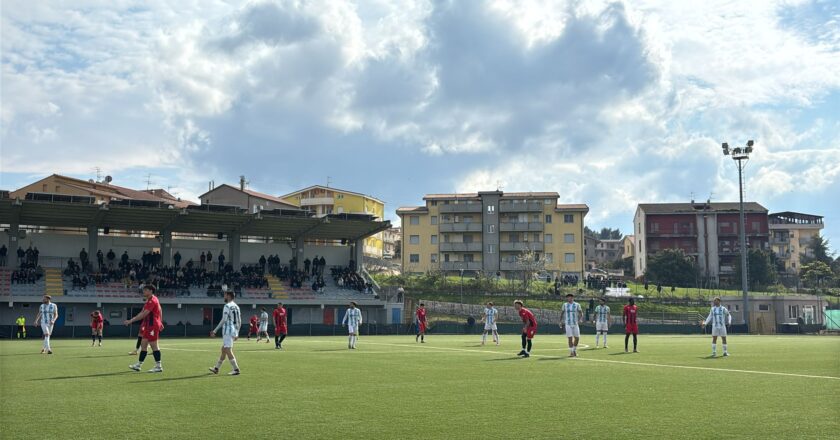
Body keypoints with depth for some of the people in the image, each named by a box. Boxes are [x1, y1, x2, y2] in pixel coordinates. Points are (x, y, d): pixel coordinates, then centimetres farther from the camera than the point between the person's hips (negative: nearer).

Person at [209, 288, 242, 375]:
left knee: (228, 351, -8)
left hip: (227, 331, -9)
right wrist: (237, 333, 22)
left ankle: (236, 370, -12)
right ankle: (216, 368, 25)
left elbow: (223, 320, -18)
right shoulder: (236, 306, 13)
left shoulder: (227, 306, -12)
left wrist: (215, 331, -15)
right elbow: (239, 321, 15)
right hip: (234, 331, 9)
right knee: (223, 350, 17)